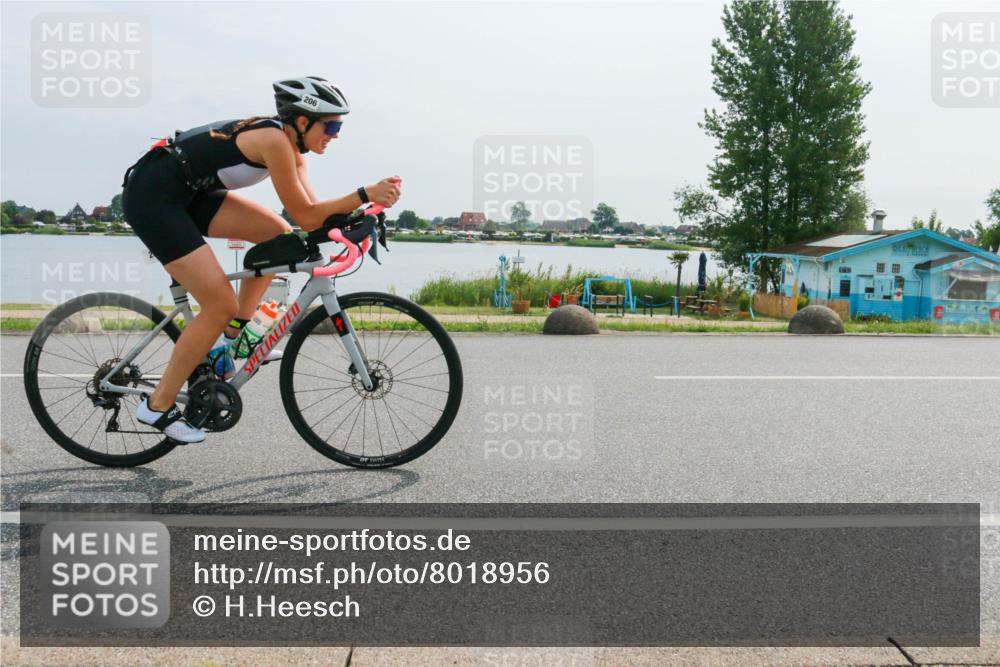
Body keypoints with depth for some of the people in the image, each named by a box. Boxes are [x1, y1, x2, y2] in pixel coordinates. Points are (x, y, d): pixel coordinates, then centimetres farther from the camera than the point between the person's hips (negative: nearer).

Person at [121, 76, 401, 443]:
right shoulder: (274, 139, -19)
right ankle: (157, 406, 2)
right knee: (221, 306, -10)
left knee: (277, 234, 5)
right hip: (151, 196, -10)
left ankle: (234, 334, 12)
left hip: (186, 192, 10)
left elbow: (312, 212, 4)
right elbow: (305, 216, -18)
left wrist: (366, 205, -7)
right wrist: (365, 194, -20)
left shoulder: (288, 142, 8)